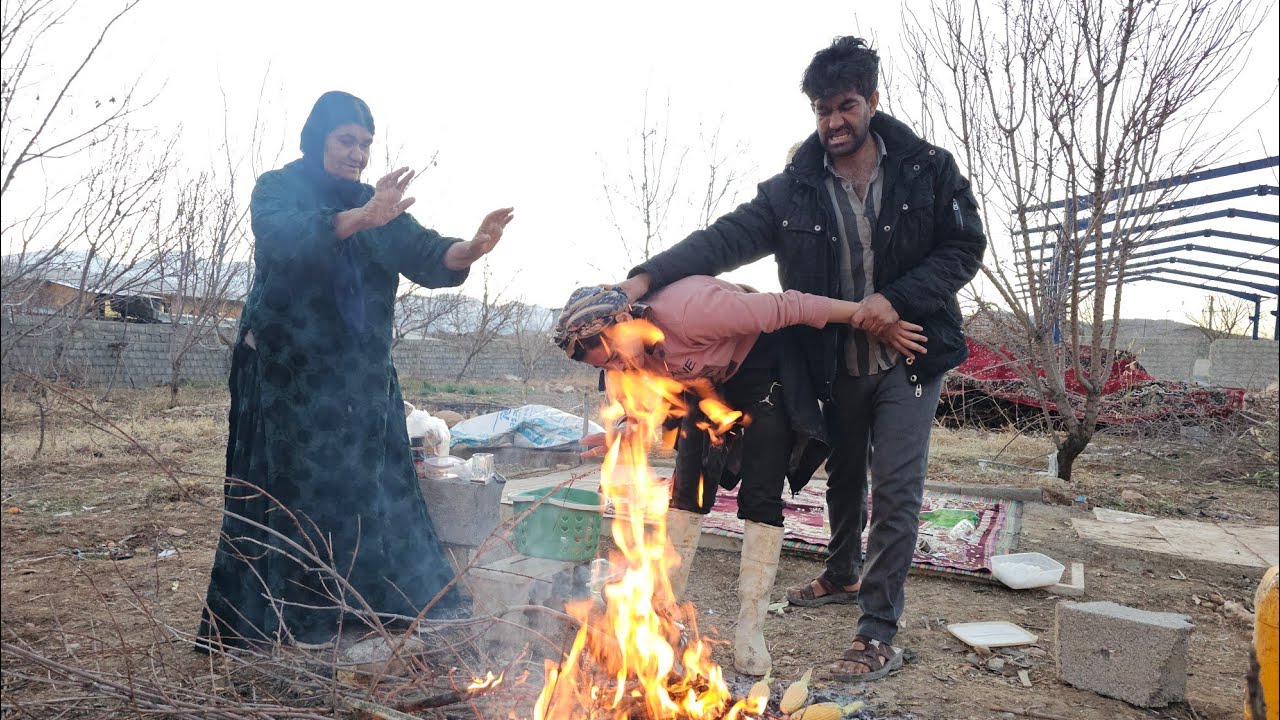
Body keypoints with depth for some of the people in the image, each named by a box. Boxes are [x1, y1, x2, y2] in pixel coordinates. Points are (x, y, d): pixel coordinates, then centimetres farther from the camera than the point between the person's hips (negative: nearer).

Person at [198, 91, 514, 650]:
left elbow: (425, 259, -5)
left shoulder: (378, 208, 11)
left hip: (360, 382, 4)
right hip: (286, 377, -4)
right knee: (290, 495, -3)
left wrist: (469, 250, -27)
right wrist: (359, 219, -42)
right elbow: (285, 237, -25)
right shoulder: (278, 189, -2)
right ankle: (278, 623, 8)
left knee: (367, 493, 5)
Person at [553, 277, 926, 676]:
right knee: (688, 488, 0)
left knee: (760, 498, -10)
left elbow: (789, 308, -33)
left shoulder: (688, 310, -39)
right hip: (708, 382, 6)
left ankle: (750, 628, -4)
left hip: (764, 366, -6)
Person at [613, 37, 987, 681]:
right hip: (836, 362, 3)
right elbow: (723, 239, -13)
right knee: (843, 477, 21)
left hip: (908, 357, -3)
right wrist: (647, 276, -26)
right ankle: (843, 575, 45)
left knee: (895, 490, -5)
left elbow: (964, 248, -6)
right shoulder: (794, 188, -6)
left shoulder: (928, 170, -8)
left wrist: (898, 299, -21)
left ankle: (879, 633, 4)